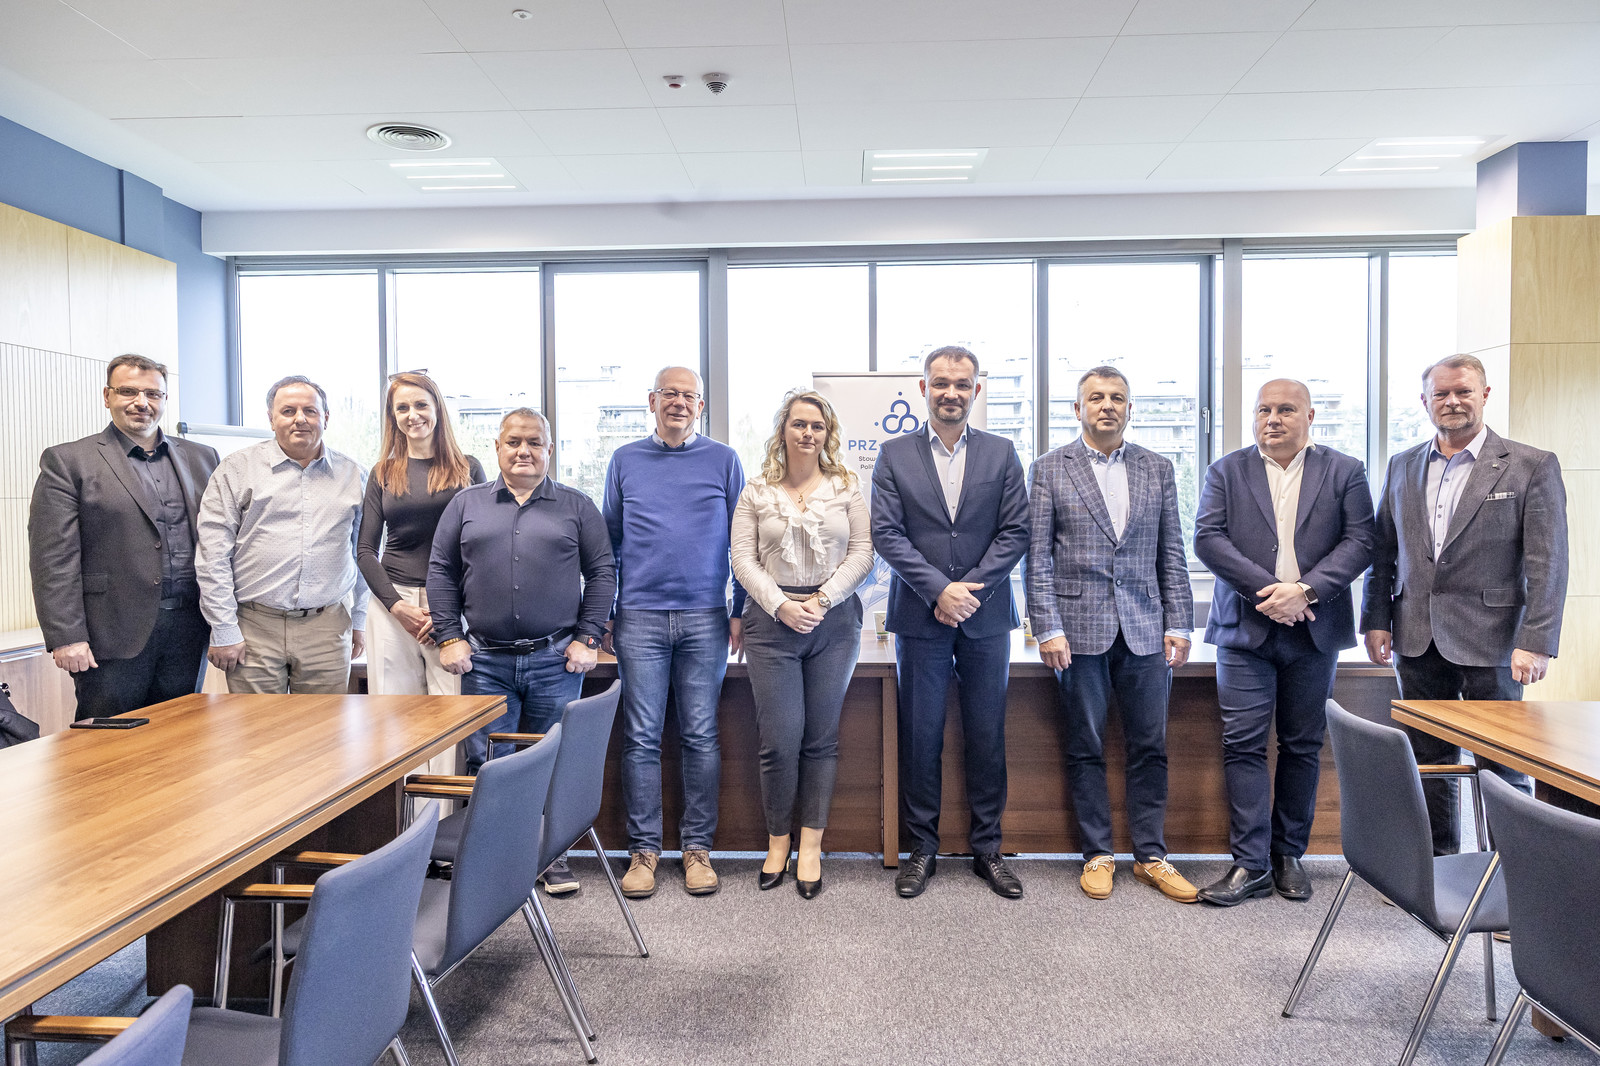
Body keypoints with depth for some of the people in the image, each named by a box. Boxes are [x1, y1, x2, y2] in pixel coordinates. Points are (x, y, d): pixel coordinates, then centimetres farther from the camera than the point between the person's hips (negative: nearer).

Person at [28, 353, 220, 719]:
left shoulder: (200, 457, 12)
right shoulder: (67, 462, 0)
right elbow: (54, 559, -6)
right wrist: (66, 637, -12)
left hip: (189, 631, 4)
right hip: (113, 634, -3)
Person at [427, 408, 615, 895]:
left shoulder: (577, 507, 7)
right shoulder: (466, 504, 11)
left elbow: (602, 573, 4)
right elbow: (441, 572, 10)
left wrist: (588, 640, -2)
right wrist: (449, 638, 1)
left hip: (556, 659, -1)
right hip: (485, 661, 1)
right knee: (487, 765, 6)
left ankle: (552, 856, 21)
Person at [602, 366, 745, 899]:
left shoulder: (723, 460, 7)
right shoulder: (626, 460, 10)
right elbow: (609, 539, 13)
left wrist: (741, 611, 2)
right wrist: (602, 615, 8)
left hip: (705, 618, 0)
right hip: (639, 616, 1)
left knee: (701, 736, 4)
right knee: (641, 737, 2)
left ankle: (697, 847, 16)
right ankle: (643, 849, 14)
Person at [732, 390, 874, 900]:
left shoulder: (847, 486, 7)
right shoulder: (756, 490, 6)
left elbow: (861, 553, 3)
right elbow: (743, 558, 2)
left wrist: (823, 599, -10)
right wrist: (781, 605, -11)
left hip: (835, 622, 1)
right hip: (772, 622, -1)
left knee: (822, 738, 5)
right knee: (780, 739, -2)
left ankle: (810, 847, 17)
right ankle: (778, 841, 18)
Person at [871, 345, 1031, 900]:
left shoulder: (1002, 453, 7)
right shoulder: (894, 455, 4)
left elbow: (1015, 532, 0)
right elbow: (886, 533, -4)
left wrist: (970, 589, -11)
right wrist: (940, 590, -13)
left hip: (986, 617, 1)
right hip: (920, 618, -1)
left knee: (987, 736, 8)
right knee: (919, 736, 5)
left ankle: (987, 848, 23)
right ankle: (922, 847, 20)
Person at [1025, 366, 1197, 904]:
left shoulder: (1158, 469, 10)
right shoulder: (1049, 469, 2)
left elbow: (1172, 554, 10)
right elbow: (1038, 557, -2)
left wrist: (1178, 625, 3)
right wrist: (1048, 629, -9)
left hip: (1145, 629, 3)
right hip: (1080, 628, -2)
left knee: (1150, 747, 7)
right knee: (1086, 749, 6)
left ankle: (1151, 856, 21)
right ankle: (1098, 855, 19)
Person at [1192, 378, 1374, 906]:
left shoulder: (1345, 472, 7)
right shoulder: (1226, 472, 7)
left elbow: (1359, 542, -2)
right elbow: (1208, 539, -4)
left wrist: (1304, 591, -16)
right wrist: (1267, 590, -14)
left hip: (1314, 630, 1)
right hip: (1245, 628, -1)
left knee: (1302, 746, 8)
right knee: (1243, 743, -4)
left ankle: (1289, 855, 21)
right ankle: (1251, 863, 3)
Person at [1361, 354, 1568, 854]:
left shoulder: (1532, 466, -2)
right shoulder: (1402, 466, 10)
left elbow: (1547, 563, -7)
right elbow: (1383, 552, 12)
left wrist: (1536, 642, -14)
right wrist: (1377, 620, 5)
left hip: (1489, 640, -4)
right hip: (1417, 640, 4)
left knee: (1504, 767, 5)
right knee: (1428, 764, 12)